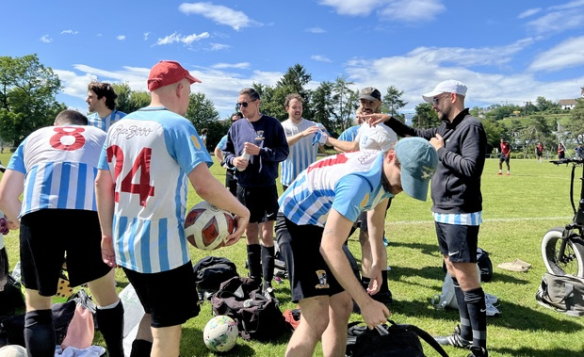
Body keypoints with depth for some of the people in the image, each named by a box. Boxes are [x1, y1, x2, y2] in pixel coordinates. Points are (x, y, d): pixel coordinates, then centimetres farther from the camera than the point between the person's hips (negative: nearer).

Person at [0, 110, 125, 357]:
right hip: (91, 212, 0)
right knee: (105, 291, 21)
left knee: (36, 304, 18)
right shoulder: (101, 136, 31)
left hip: (39, 211, 1)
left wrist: (24, 223, 34)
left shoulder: (32, 138, 32)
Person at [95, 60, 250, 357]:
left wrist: (107, 234, 20)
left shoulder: (118, 126, 8)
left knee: (157, 319, 27)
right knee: (167, 330, 8)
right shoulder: (177, 125, -13)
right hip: (162, 249, -8)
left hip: (125, 245, 8)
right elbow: (204, 185, -23)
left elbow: (102, 184, 11)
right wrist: (241, 211, -8)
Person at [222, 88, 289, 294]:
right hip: (244, 188, 4)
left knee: (266, 235, -1)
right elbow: (227, 152, 15)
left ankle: (267, 282, 9)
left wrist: (260, 151, -18)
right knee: (250, 234, 12)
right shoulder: (236, 127, 7)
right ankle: (254, 279, 26)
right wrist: (233, 160, -7)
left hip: (267, 188, -4)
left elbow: (283, 151, -6)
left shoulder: (272, 124, -3)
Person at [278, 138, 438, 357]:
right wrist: (366, 303, -29)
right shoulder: (360, 181, -34)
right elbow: (330, 247, -35)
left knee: (341, 308, 9)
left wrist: (378, 263, 14)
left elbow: (376, 218, 16)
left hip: (323, 222, 9)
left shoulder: (386, 171, -4)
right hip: (297, 222, -9)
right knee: (317, 319, -16)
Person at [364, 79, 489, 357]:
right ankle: (465, 334, 28)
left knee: (466, 277, -6)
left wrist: (441, 150, -12)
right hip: (443, 213, 10)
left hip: (460, 216, -10)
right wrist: (389, 120, 13)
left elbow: (472, 168, -24)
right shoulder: (446, 127, 14)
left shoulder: (471, 126, -13)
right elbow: (416, 135, 26)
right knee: (453, 273, 15)